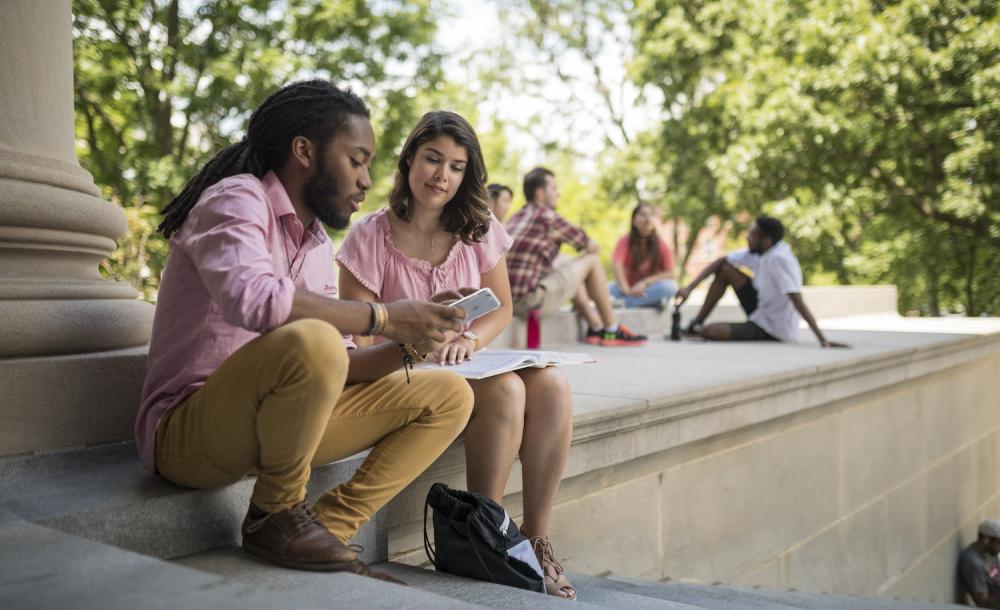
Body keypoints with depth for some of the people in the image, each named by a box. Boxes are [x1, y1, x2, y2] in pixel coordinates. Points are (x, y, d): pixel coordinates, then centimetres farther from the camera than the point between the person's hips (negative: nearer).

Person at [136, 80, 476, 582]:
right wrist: (384, 318, -25)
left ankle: (329, 525, -10)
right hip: (187, 432, -8)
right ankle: (275, 516, -13)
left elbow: (337, 367, 9)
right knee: (309, 340, -38)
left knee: (450, 396, 2)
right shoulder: (237, 198, -10)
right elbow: (254, 298, -32)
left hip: (277, 425, 8)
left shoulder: (319, 245, 13)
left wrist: (409, 344, -8)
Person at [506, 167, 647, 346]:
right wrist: (590, 247, 24)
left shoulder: (516, 218, 17)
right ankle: (612, 331, 12)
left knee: (570, 271, 29)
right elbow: (594, 247, 4)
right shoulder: (547, 215, -7)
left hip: (508, 301, 9)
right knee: (592, 260, 5)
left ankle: (596, 326, 28)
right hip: (532, 300, -9)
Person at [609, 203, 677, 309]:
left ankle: (620, 301, -36)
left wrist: (644, 283, -23)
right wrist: (626, 290, -39)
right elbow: (616, 265, -24)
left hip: (649, 289, 1)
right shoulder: (625, 241, -8)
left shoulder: (661, 246, -6)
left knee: (670, 286, -31)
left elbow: (669, 274, -10)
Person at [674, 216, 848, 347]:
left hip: (772, 331, -9)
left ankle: (698, 329, 11)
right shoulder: (757, 252, -2)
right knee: (725, 269, 6)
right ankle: (696, 324, 13)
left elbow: (798, 302, -34)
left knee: (710, 332, -27)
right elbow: (718, 263, 3)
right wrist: (689, 288, -7)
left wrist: (822, 339, -38)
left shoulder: (780, 259, -28)